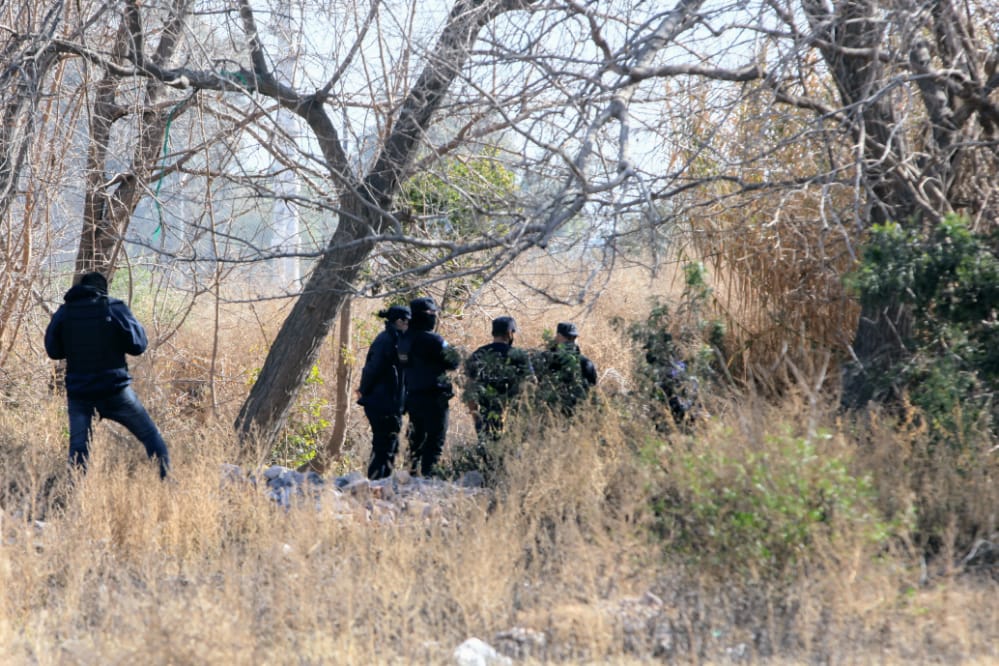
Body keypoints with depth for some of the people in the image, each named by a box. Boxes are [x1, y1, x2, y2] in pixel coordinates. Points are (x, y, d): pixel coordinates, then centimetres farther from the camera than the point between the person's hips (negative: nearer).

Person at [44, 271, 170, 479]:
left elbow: (53, 350, 10)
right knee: (151, 437, 10)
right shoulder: (115, 308, -7)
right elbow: (138, 345, -5)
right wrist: (136, 326, 13)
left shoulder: (64, 313, 1)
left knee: (78, 448, 6)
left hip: (78, 391, 2)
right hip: (115, 389, -2)